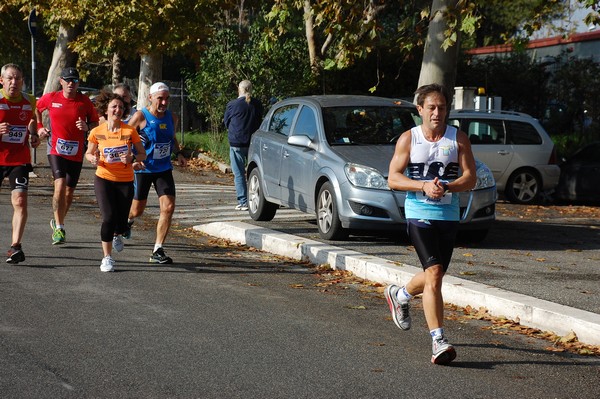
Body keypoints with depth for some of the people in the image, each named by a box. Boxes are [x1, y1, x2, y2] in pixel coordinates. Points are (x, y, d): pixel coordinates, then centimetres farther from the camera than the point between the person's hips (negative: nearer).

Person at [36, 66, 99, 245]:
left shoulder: (85, 101, -1)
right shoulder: (50, 98, 0)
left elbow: (95, 123, 7)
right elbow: (36, 109, 20)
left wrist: (87, 127, -14)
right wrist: (39, 127, 10)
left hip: (76, 153, 2)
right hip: (56, 150, -2)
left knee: (69, 191, 9)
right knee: (60, 184, -20)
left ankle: (58, 222, 31)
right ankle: (59, 227, -16)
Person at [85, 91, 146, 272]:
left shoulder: (130, 131, -6)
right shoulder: (97, 132, -5)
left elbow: (142, 154, 2)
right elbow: (89, 153, 10)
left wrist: (132, 159, -20)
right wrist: (93, 159, -13)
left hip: (125, 181, 1)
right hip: (104, 179, -1)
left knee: (121, 222, 3)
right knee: (108, 217, -13)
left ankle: (117, 235, 43)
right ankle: (107, 257, 1)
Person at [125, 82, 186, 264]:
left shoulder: (171, 118, 3)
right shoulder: (140, 117, -12)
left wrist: (179, 154, 6)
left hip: (164, 168, 4)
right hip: (142, 169, -4)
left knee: (168, 207, -11)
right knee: (137, 210, 8)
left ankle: (157, 251, -4)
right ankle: (128, 221, 49)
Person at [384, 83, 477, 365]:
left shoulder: (458, 138, 4)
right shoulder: (408, 139, 1)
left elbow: (470, 178, 0)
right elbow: (393, 178, -2)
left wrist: (446, 187, -19)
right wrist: (423, 186, -17)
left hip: (449, 216, 3)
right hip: (419, 215, -3)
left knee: (435, 275, 15)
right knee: (433, 273, -16)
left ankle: (400, 295, 48)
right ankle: (438, 340, -16)